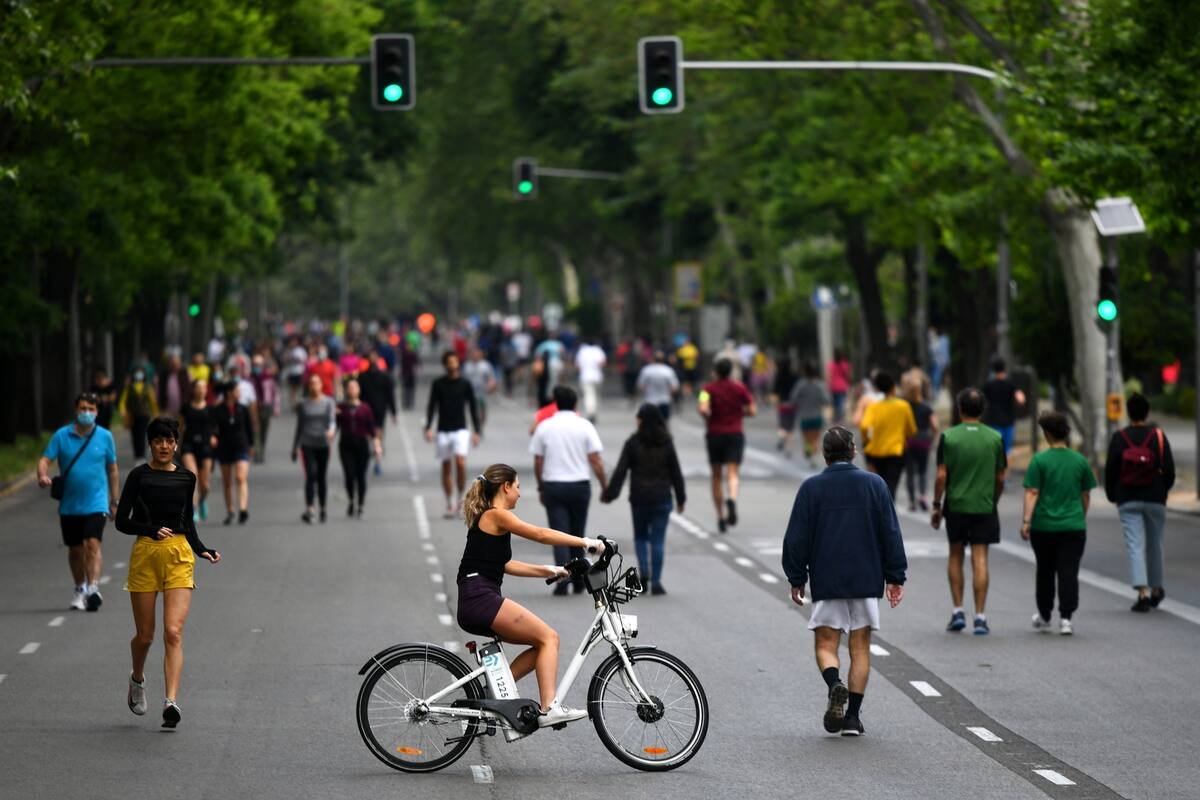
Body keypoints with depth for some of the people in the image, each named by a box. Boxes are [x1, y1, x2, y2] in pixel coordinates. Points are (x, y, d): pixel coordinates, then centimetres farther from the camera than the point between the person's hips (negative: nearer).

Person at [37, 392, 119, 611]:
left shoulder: (104, 436, 2)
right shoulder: (61, 435, 1)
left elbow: (112, 470, 9)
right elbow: (45, 459, -3)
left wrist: (114, 501, 10)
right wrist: (42, 475, -26)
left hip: (96, 502, -2)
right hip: (69, 505, 2)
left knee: (93, 544, -18)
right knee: (75, 549, 12)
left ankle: (93, 588, -26)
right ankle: (80, 589, 29)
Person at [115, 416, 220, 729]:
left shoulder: (186, 478, 9)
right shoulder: (139, 476, -2)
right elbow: (122, 521, -3)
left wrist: (202, 550, 4)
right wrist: (152, 531, -19)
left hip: (179, 556, 1)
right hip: (145, 554, -1)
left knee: (173, 632, -13)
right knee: (145, 635, 7)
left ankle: (171, 701, -20)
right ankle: (137, 679, 39)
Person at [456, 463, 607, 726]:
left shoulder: (485, 519, 23)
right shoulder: (496, 515, -6)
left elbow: (504, 565, 26)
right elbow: (541, 534, -14)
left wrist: (548, 571, 23)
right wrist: (586, 543, -13)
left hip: (476, 606, 10)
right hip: (481, 599, -10)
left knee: (543, 643, 10)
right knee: (549, 638, -10)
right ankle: (549, 709, -19)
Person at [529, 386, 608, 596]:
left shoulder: (544, 427, 0)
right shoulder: (584, 426, -3)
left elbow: (538, 462, 3)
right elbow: (595, 460, -6)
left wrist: (541, 488, 15)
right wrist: (605, 486, 2)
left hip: (553, 486, 0)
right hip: (580, 484, 1)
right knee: (577, 534, 13)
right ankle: (578, 581, 18)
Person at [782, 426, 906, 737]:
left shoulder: (811, 488, -3)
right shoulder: (875, 485, 1)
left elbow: (796, 538, -2)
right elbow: (891, 534, 2)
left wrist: (796, 579, 9)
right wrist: (895, 577, 9)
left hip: (826, 581, -1)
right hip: (867, 580, 1)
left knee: (825, 644, 6)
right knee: (860, 647, 8)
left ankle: (835, 685, -25)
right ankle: (853, 716, 5)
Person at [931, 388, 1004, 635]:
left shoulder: (949, 437, -5)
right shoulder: (995, 438, -1)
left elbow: (941, 476, -7)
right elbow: (1000, 478, 3)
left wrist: (936, 506, 3)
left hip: (955, 506, 0)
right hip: (984, 507, 1)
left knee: (955, 557, 15)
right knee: (980, 560, 0)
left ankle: (957, 611, 11)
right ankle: (980, 617, -4)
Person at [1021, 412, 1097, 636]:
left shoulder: (1039, 460, -6)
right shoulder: (1080, 461, 3)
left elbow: (1032, 493, -11)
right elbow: (1086, 495, 10)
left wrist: (1026, 521, -11)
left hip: (1044, 527, -1)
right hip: (1073, 526, 1)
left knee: (1045, 573, 14)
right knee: (1069, 573, -1)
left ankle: (1044, 616, 26)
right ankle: (1066, 617, -11)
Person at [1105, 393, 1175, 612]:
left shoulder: (1119, 438, -4)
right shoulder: (1158, 436, -3)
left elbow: (1110, 470, -4)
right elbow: (1169, 469, -4)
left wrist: (1112, 495, 9)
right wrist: (1164, 490, 12)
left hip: (1128, 501, -1)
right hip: (1155, 499, 1)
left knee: (1134, 546, -4)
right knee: (1154, 544, 17)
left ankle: (1143, 593, -19)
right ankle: (1156, 590, 29)